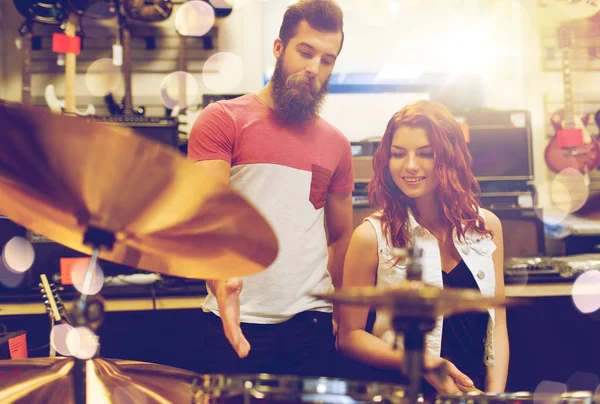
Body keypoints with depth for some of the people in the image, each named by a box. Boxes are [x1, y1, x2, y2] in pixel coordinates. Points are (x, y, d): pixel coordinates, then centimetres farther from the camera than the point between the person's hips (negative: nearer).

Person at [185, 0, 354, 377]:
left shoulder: (336, 144, 9)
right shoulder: (222, 120, -2)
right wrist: (221, 280, -29)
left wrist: (341, 316, 5)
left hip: (311, 324, 3)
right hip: (234, 322, -3)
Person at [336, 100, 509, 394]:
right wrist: (422, 364, -15)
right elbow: (350, 335, -3)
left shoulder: (486, 225, 4)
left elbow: (497, 322, 8)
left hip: (473, 389, 4)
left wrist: (495, 394, -4)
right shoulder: (373, 235, -8)